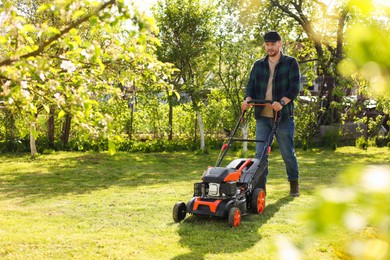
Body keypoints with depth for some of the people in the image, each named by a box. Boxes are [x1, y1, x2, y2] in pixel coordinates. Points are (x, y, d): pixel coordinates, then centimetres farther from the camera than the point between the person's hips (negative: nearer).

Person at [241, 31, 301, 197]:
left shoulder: (291, 63, 3)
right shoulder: (258, 65, 14)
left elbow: (295, 86, -8)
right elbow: (251, 85, 10)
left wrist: (282, 102, -24)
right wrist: (248, 99, -13)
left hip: (284, 116, -3)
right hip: (262, 116, 3)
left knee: (288, 153, 6)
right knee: (260, 153, -2)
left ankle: (294, 184, 24)